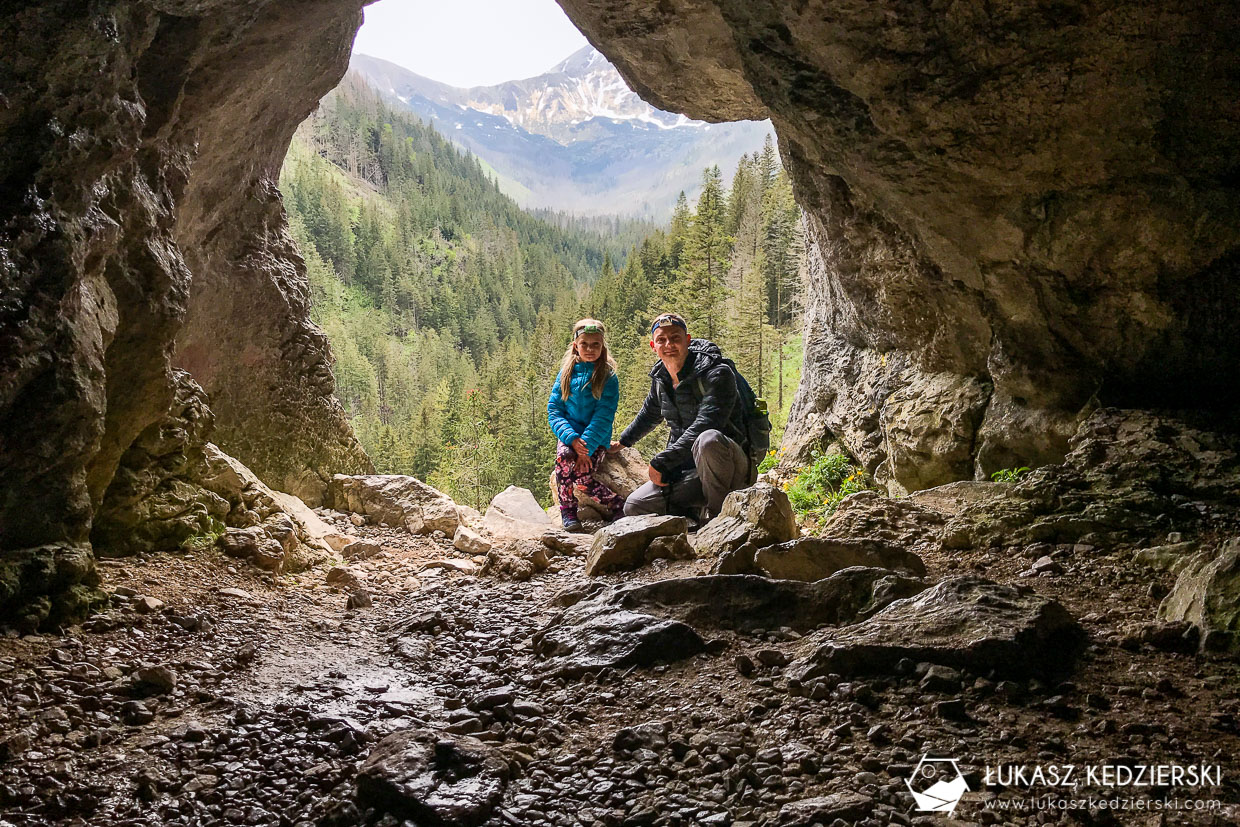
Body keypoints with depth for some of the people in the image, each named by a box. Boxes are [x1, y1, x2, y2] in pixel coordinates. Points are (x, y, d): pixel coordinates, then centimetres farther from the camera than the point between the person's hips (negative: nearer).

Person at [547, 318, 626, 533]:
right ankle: (568, 512, -14)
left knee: (582, 477, -25)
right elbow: (554, 410, 0)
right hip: (570, 436, 3)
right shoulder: (566, 373, 7)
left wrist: (587, 446, -22)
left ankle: (619, 505, -2)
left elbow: (603, 416, -10)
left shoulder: (608, 377, -2)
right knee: (564, 456, -30)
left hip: (597, 438, -3)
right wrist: (572, 439, -16)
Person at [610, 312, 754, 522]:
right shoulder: (660, 378, 7)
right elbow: (650, 414, 29)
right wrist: (622, 442, 41)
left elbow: (702, 427, -27)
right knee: (634, 506, -8)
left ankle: (719, 513, -18)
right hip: (686, 468, 6)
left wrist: (661, 461, -25)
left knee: (708, 440, -41)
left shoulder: (717, 375, -17)